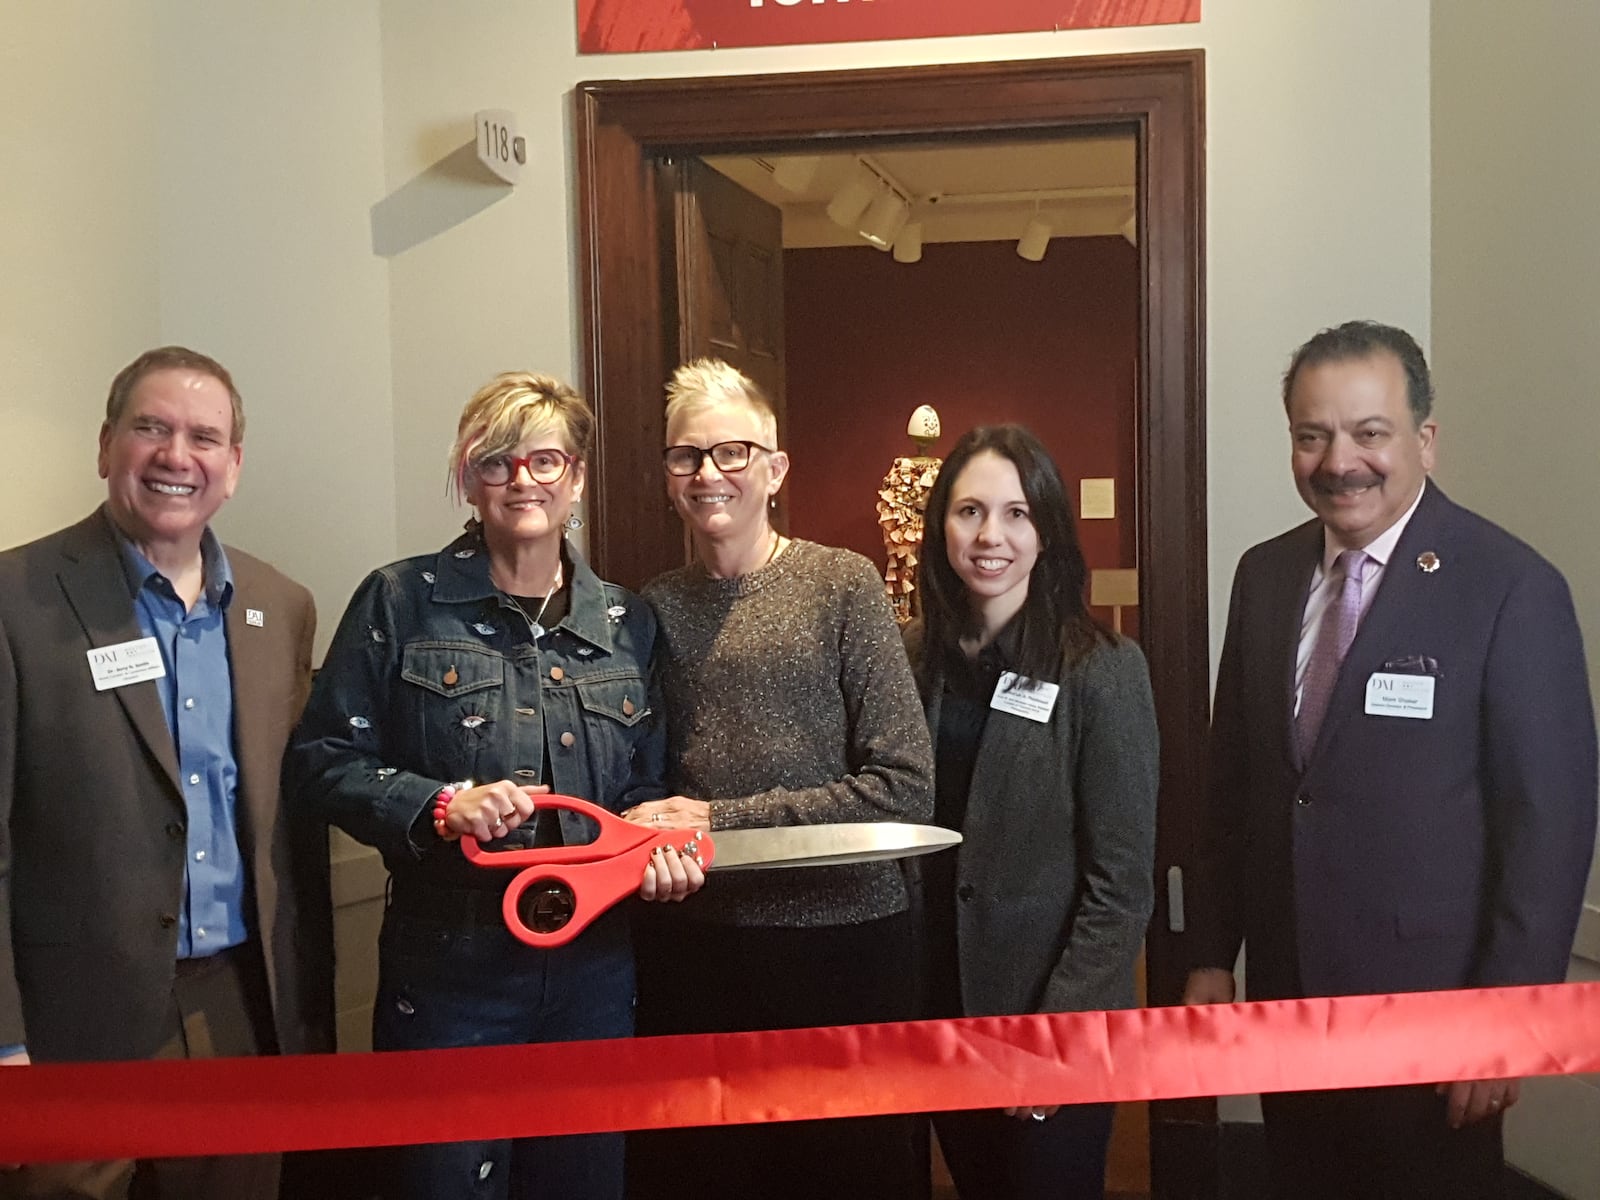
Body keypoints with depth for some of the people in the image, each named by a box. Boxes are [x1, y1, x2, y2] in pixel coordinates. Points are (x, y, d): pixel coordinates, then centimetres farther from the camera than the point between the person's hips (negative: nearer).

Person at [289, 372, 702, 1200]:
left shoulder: (626, 622, 8)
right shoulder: (401, 601, -2)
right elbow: (322, 762, -3)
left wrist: (657, 845, -6)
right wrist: (440, 807, -18)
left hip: (593, 967, 4)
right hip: (447, 968, -3)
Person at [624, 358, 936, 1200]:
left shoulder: (842, 585, -6)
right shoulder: (655, 608, 6)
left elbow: (905, 788, -12)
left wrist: (721, 820, -13)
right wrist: (650, 833, -8)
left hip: (842, 940, -3)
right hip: (692, 948, 3)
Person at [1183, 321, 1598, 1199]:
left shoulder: (1511, 588, -13)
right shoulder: (1265, 575, 3)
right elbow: (1232, 774, 7)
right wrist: (1213, 951, 8)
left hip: (1427, 1005, -5)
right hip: (1287, 994, 5)